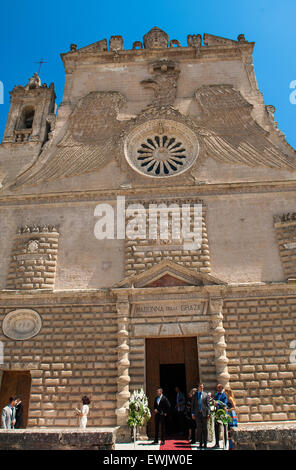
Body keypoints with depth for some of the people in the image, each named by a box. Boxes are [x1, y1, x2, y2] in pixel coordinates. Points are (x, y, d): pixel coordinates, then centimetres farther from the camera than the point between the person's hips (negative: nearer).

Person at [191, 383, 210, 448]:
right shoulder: (195, 395, 8)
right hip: (197, 413, 1)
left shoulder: (206, 395, 4)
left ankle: (205, 443, 12)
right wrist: (193, 413, 3)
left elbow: (208, 404, 2)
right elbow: (193, 404, 9)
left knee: (205, 428, 3)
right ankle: (200, 442, 14)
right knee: (199, 428, 5)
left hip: (204, 413, -1)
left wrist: (208, 413, -5)